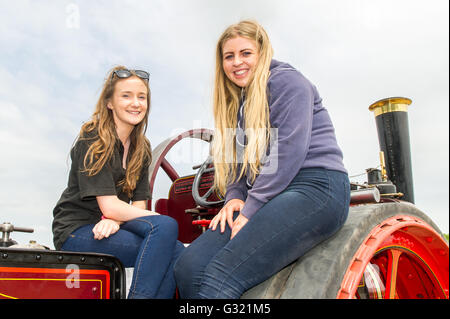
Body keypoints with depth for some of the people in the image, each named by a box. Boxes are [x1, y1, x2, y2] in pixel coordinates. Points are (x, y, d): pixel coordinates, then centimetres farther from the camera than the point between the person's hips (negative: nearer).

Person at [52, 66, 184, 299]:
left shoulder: (141, 148, 9)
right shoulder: (92, 142, -11)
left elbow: (139, 204, 3)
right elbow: (110, 206, -17)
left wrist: (114, 221, -19)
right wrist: (161, 219, -17)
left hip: (106, 228, 6)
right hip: (77, 231, -6)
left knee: (177, 251, -22)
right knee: (166, 227, -29)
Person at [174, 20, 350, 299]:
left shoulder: (286, 82, -2)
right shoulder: (237, 101, 23)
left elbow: (287, 154, -13)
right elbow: (236, 160, 20)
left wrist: (250, 211, -14)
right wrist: (234, 198, 0)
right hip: (263, 199, 8)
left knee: (223, 273, -26)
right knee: (188, 266, -12)